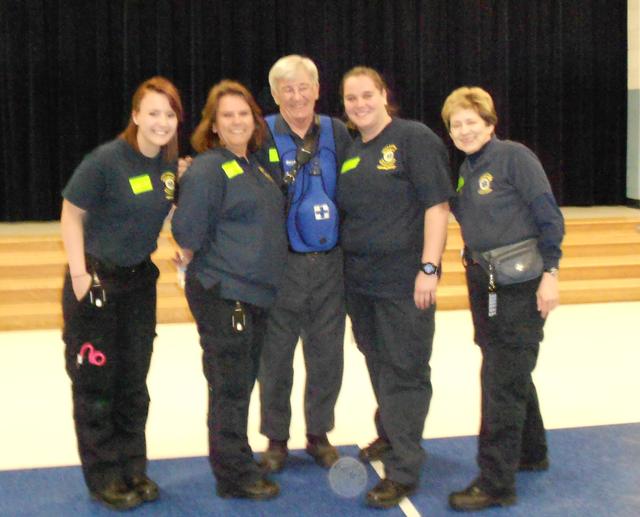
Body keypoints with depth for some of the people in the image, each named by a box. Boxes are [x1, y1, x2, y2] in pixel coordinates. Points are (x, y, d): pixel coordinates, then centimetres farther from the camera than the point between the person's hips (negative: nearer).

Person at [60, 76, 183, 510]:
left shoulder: (171, 162, -2)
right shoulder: (106, 161, -19)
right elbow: (72, 215, -12)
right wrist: (79, 274, -16)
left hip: (140, 279, 6)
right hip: (96, 281, -6)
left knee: (134, 381, 14)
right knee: (95, 382, 4)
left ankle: (133, 469, 26)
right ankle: (104, 478, 16)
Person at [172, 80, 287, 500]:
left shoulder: (256, 165, 13)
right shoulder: (207, 169, -12)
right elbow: (188, 236, -16)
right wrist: (210, 267, -2)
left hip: (258, 292, 8)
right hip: (223, 294, -8)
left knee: (243, 382, 16)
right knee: (230, 386, -1)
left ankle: (237, 462, 28)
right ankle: (235, 475, 8)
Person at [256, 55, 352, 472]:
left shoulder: (337, 133, 4)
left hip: (329, 262, 3)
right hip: (280, 265, -2)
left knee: (327, 355, 9)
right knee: (276, 356, 6)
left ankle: (319, 434, 26)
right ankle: (276, 440, 22)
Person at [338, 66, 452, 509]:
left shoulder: (415, 138, -9)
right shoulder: (350, 152, 12)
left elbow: (437, 205, -14)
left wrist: (429, 268, -19)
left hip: (405, 281, -7)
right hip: (360, 280, 7)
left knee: (403, 372, -3)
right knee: (378, 365, 18)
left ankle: (403, 471, 3)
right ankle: (390, 436, 38)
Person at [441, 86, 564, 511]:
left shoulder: (514, 157, -10)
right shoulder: (465, 171, 11)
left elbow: (550, 218, -13)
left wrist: (550, 273, -17)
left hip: (521, 284, -8)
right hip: (483, 284, 8)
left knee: (501, 381, -6)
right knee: (511, 373, 19)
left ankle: (496, 483, 1)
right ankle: (531, 452, 38)